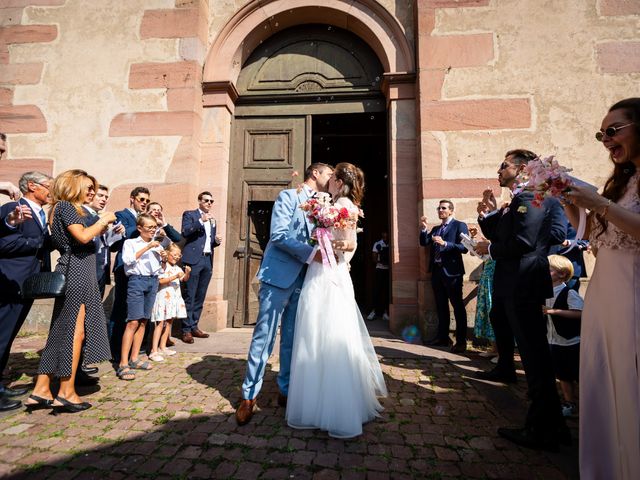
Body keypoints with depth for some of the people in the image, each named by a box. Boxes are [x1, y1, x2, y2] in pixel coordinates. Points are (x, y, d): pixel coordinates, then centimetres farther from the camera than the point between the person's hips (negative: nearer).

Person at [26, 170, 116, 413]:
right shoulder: (65, 206, -7)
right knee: (75, 331, -6)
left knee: (61, 331, 10)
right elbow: (83, 236, -20)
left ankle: (41, 391, 16)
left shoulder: (66, 208, 21)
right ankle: (66, 393, 0)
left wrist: (101, 226, 14)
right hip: (76, 272, -10)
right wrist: (104, 220, -7)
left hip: (76, 272, 10)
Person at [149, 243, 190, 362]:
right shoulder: (163, 266, -10)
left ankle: (162, 347, 24)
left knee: (169, 322, 12)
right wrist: (175, 276, -26)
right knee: (160, 324, -8)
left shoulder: (177, 268, 12)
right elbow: (161, 281, -20)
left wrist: (187, 273, -8)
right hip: (163, 297, -7)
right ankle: (154, 351, -4)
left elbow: (185, 279, 12)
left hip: (174, 298, 7)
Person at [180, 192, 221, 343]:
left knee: (200, 297, 8)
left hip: (208, 261, 6)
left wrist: (217, 241, 4)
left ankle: (194, 327, 16)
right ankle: (186, 330, 1)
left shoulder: (213, 220, 23)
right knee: (189, 296, -4)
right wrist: (201, 220, -15)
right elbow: (185, 232, -10)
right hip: (194, 260, -6)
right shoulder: (189, 214, 6)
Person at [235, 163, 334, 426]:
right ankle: (249, 395, 15)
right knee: (264, 336, 0)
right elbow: (279, 235, -13)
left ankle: (286, 390, 25)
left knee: (292, 338, 12)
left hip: (302, 280, 6)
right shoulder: (288, 196, -2)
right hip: (279, 275, -6)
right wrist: (311, 253, -19)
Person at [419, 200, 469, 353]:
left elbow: (464, 248, -13)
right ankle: (442, 337, 22)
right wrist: (423, 228, -3)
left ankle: (461, 341, 5)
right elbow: (424, 243, 9)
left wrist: (445, 243, -25)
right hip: (437, 271, 7)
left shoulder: (459, 226, -2)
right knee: (441, 306, 13)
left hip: (451, 271, -7)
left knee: (458, 307, -2)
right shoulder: (435, 229, 18)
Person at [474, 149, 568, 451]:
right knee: (533, 351, 20)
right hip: (513, 285, 11)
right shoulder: (516, 202, 19)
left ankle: (545, 429, 7)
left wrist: (490, 250, -10)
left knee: (533, 352, -4)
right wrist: (490, 212, 5)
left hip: (523, 285, -11)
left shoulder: (530, 198, -12)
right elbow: (497, 235, 15)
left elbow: (523, 242, -24)